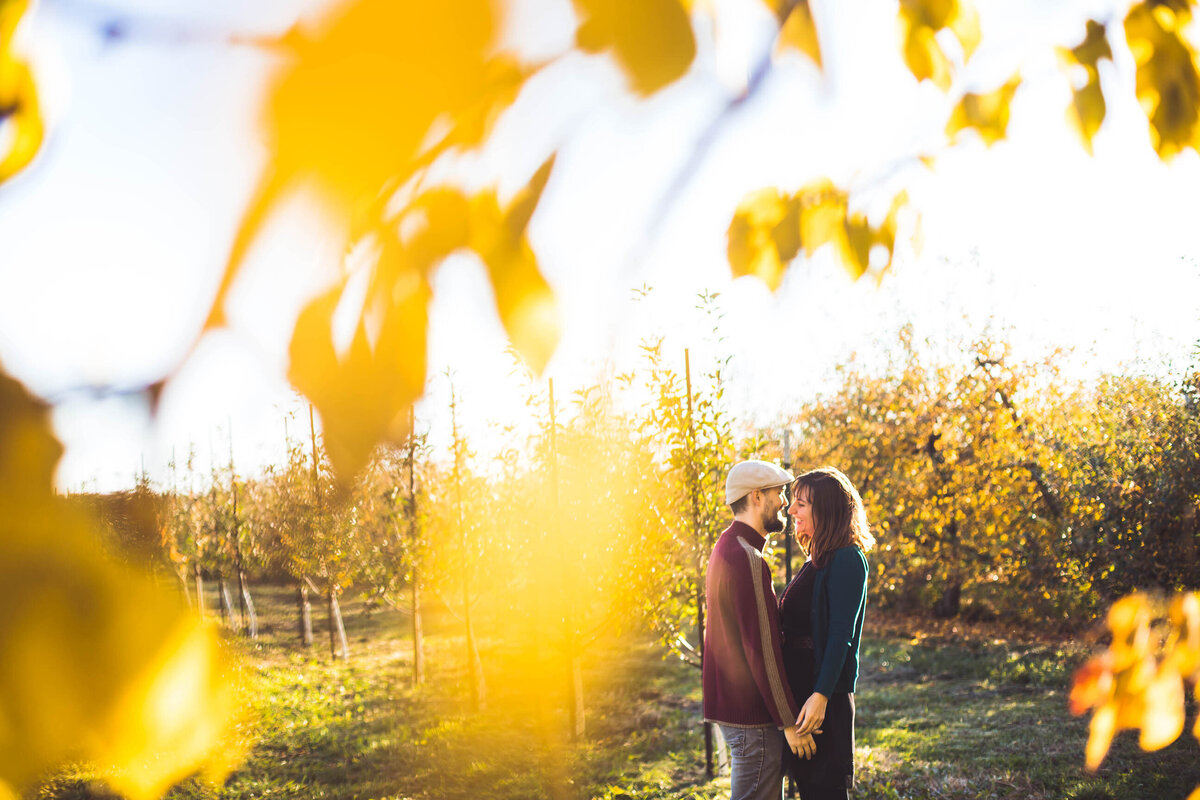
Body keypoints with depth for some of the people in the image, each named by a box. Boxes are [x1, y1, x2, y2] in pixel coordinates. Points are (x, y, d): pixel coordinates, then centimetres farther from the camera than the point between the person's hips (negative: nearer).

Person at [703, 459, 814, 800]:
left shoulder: (726, 549, 14)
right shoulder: (747, 559, -20)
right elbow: (762, 648, -22)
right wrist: (789, 721, -17)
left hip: (731, 704, 10)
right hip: (752, 716, -10)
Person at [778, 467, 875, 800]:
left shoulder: (846, 561, -13)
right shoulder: (816, 561, 15)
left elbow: (840, 635, -19)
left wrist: (821, 695, -24)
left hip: (826, 697, -9)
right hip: (799, 687, 9)